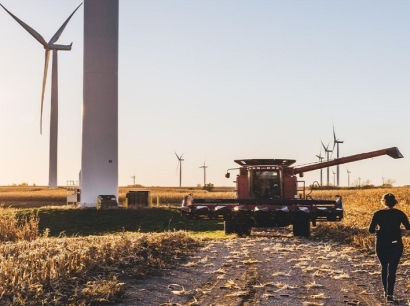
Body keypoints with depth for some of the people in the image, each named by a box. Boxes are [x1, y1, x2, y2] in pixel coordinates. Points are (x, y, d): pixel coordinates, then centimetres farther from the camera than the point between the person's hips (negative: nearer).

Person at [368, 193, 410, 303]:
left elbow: (371, 230, -8)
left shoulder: (378, 214, -5)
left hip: (381, 245, 1)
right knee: (392, 270, 1)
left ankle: (386, 291, 29)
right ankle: (389, 295, -9)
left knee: (384, 268, 20)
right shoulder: (399, 213, -4)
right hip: (395, 245, -1)